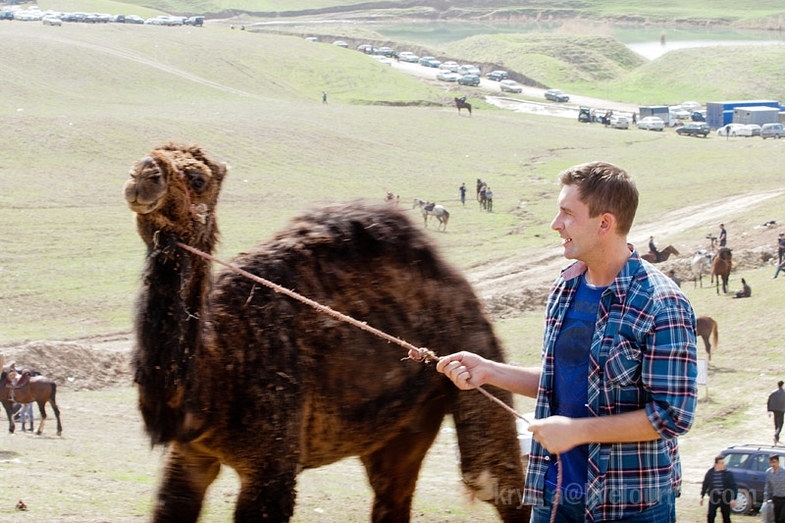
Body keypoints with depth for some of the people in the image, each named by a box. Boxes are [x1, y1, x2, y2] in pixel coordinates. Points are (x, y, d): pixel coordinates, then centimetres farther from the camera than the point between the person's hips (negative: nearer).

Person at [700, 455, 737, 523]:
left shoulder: (728, 473, -8)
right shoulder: (710, 473, -2)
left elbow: (733, 486, -8)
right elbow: (705, 485, 10)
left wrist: (733, 499, -16)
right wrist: (702, 497, 10)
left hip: (725, 499, -1)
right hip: (714, 498, 1)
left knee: (726, 517, 6)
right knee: (710, 516, -3)